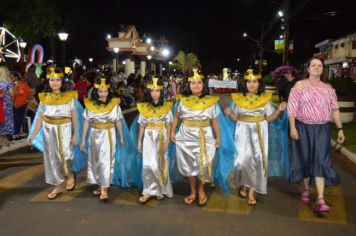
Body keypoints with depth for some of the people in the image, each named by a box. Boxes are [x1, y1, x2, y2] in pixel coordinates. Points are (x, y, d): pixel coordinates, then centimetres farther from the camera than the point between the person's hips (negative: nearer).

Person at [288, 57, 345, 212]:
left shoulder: (328, 88, 7)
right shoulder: (300, 85, -3)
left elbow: (334, 109, 9)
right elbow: (292, 108, -7)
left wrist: (340, 129, 3)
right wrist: (292, 128, -14)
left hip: (322, 129, 2)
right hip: (303, 128, -1)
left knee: (320, 161, -5)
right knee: (305, 159, 9)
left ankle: (320, 199, -7)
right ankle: (306, 188, 30)